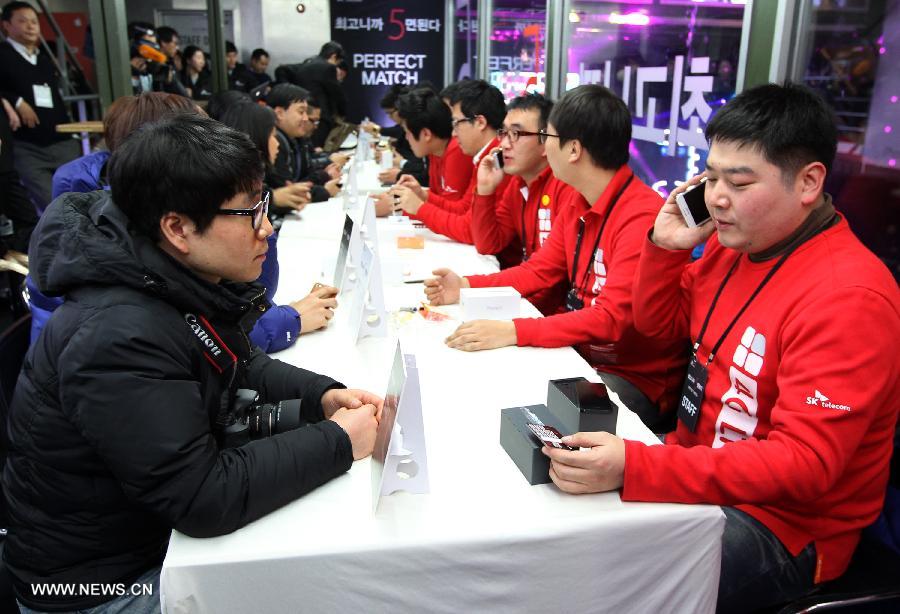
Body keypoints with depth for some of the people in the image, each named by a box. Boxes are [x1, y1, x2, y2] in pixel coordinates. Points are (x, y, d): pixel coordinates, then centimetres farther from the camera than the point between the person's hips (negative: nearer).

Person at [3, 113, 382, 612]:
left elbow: (241, 366, 10)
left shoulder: (187, 280, -6)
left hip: (165, 531, 8)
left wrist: (323, 396, -8)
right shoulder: (118, 337, -33)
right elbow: (202, 498, -32)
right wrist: (337, 441, -24)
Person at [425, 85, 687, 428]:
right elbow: (539, 271, 12)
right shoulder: (576, 206, 6)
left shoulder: (642, 216, -23)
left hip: (637, 381, -8)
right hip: (583, 357, 8)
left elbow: (612, 318, -29)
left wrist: (513, 331, -35)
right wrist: (467, 287, -2)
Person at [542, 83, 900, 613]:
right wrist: (665, 246, -3)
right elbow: (659, 323, 17)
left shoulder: (849, 296, -23)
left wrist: (633, 467, -38)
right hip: (697, 468, 8)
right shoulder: (733, 242, 2)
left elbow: (803, 463, -28)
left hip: (782, 525, -7)